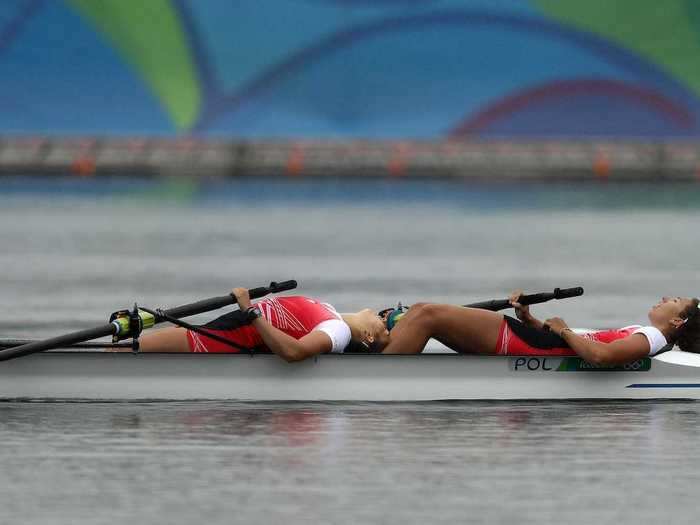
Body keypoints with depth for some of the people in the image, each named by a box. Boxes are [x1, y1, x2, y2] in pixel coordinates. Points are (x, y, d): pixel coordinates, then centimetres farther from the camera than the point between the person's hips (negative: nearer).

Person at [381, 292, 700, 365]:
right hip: (533, 340, 9)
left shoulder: (650, 339, -6)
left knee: (429, 316, -15)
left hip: (530, 350, -9)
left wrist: (564, 331, -9)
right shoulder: (637, 334, 23)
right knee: (422, 309, 6)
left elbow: (600, 355, -26)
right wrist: (528, 318, 14)